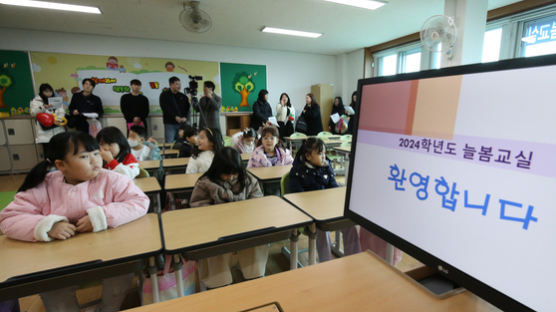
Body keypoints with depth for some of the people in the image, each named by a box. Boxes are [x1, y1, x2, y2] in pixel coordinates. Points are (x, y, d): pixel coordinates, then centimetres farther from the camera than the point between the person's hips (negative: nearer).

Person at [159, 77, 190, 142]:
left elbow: (187, 109, 8)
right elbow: (165, 108, -8)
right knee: (169, 144, -5)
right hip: (170, 124, -3)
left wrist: (185, 118, -11)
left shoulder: (183, 96, 13)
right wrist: (175, 117, -18)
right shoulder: (164, 95, 3)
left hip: (182, 123, 3)